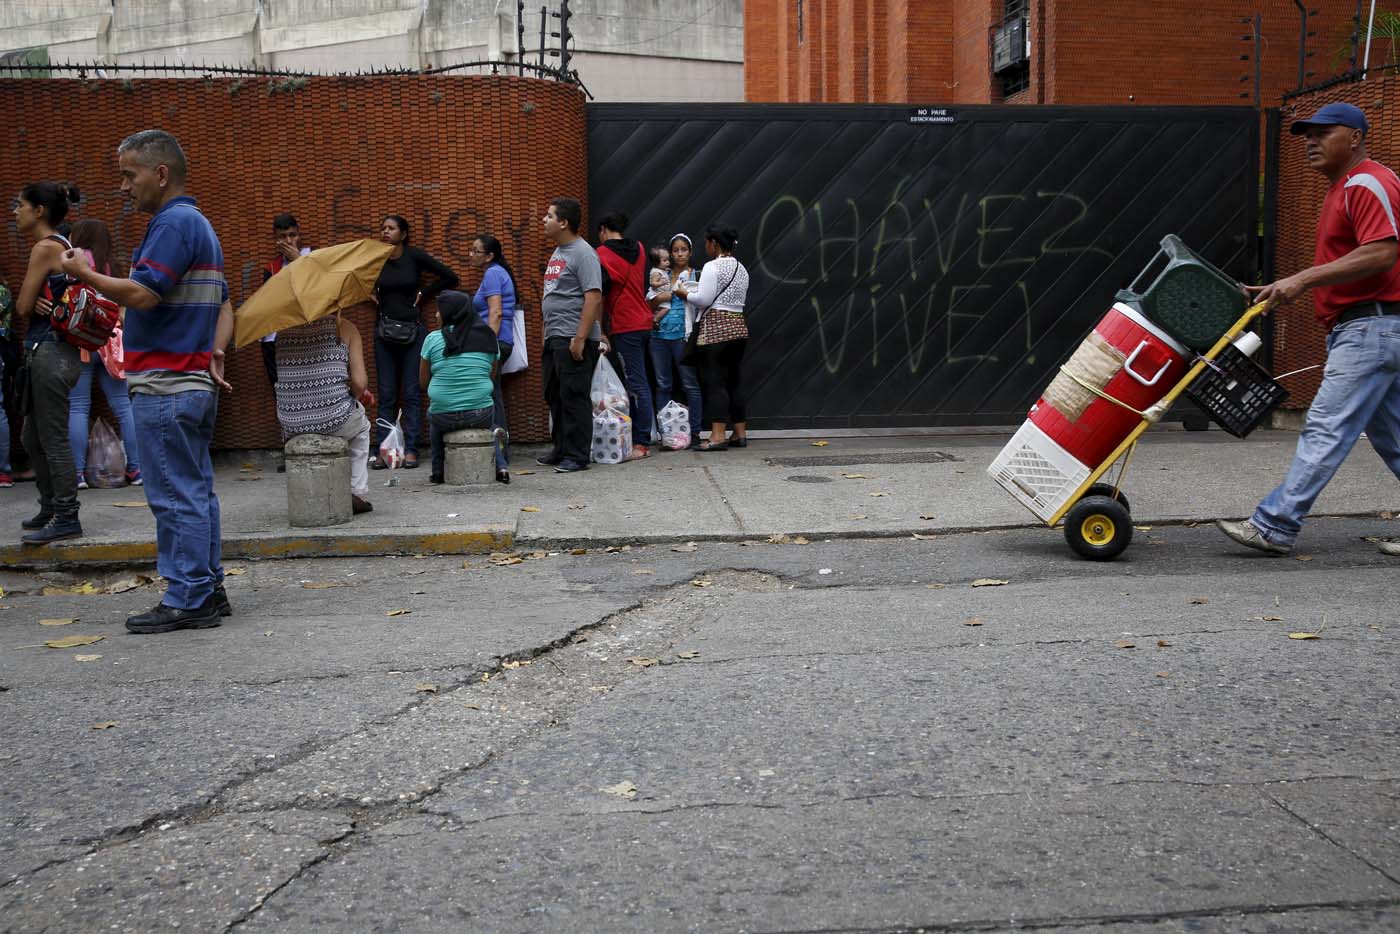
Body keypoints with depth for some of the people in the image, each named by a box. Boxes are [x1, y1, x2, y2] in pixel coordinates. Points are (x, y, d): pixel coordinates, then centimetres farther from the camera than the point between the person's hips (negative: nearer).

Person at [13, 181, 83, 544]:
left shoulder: (45, 248, -13)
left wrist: (30, 302, 10)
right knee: (33, 438, 17)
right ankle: (51, 509, 26)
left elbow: (22, 307, -13)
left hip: (51, 352, -10)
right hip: (54, 352, 10)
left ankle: (66, 518, 1)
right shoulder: (62, 247, 16)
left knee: (54, 439, -4)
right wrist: (37, 302, -5)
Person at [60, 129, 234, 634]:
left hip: (164, 386, -10)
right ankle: (208, 590, 19)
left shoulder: (174, 222, -13)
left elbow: (142, 294, -23)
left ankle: (186, 601, -2)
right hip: (194, 381, 10)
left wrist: (86, 274, -8)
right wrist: (215, 353, 9)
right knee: (196, 492, 13)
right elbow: (224, 306, 23)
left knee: (176, 496, -6)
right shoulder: (199, 224, 20)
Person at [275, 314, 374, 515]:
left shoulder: (284, 330, 8)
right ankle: (358, 494, 27)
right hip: (335, 420, -3)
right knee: (361, 427, 33)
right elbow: (359, 382, -10)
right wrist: (357, 396, 15)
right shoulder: (344, 327, -3)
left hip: (291, 425, 3)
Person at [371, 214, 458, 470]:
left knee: (411, 393, -2)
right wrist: (372, 295, 7)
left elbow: (450, 278, 2)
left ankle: (410, 449, 1)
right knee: (386, 394, 2)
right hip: (385, 331, 3)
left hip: (413, 331, -2)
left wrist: (423, 293, 1)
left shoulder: (415, 256, -3)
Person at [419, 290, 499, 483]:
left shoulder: (433, 339, -5)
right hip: (480, 416, 1)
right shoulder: (488, 337, 1)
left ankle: (438, 471, 28)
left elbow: (423, 382, 4)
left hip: (445, 418, -1)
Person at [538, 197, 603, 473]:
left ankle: (577, 456, 0)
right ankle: (560, 450, 25)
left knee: (574, 397, -5)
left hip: (573, 339, -10)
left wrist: (580, 338, -24)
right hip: (553, 338, 10)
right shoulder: (557, 253, 17)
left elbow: (593, 297, -20)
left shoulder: (582, 253, -12)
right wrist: (549, 335, 19)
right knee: (555, 397, 15)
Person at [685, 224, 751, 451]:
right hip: (738, 326, 8)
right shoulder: (741, 269, 15)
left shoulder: (712, 267, -10)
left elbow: (703, 299, -15)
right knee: (734, 381, 12)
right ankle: (740, 433, 14)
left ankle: (718, 435, -12)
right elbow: (739, 299, 14)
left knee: (714, 381, -7)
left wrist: (684, 293, 3)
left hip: (715, 329, -8)